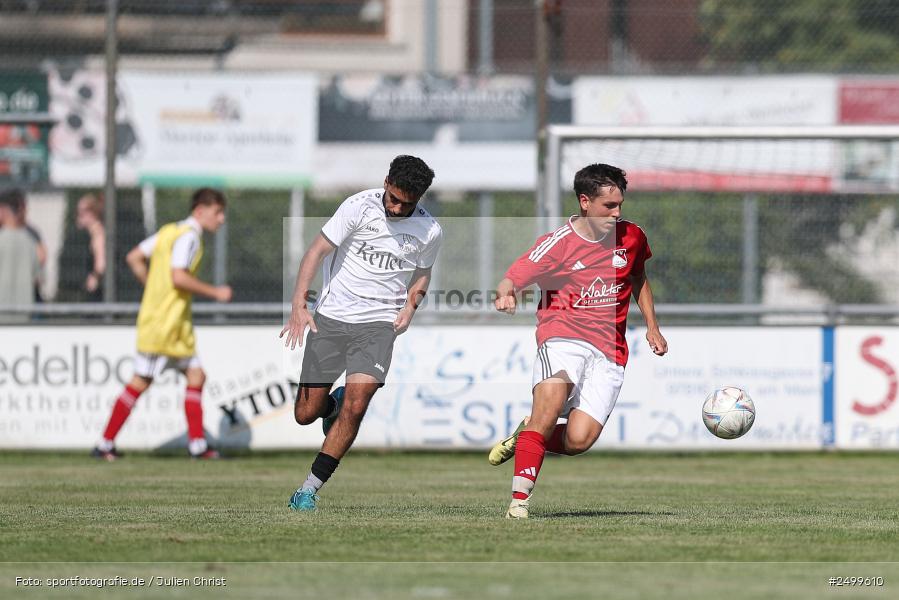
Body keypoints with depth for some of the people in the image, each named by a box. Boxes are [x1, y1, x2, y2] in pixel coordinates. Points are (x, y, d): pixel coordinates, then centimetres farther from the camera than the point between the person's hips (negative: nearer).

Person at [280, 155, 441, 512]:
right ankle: (334, 402, 39)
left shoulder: (429, 231, -1)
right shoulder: (359, 207, -10)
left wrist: (410, 305, -1)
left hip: (379, 324, 0)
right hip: (331, 317, 0)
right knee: (306, 414, 1)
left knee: (355, 408, -18)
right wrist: (299, 305, -21)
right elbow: (317, 251, -10)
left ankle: (309, 489, -7)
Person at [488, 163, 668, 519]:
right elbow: (513, 278, -8)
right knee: (551, 400, -34)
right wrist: (505, 294, -32)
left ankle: (528, 436, 18)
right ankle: (519, 499, -30)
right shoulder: (557, 244, -5)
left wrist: (652, 326, 23)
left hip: (609, 351, 4)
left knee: (578, 441, -16)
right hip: (564, 336, -4)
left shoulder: (631, 237, 9)